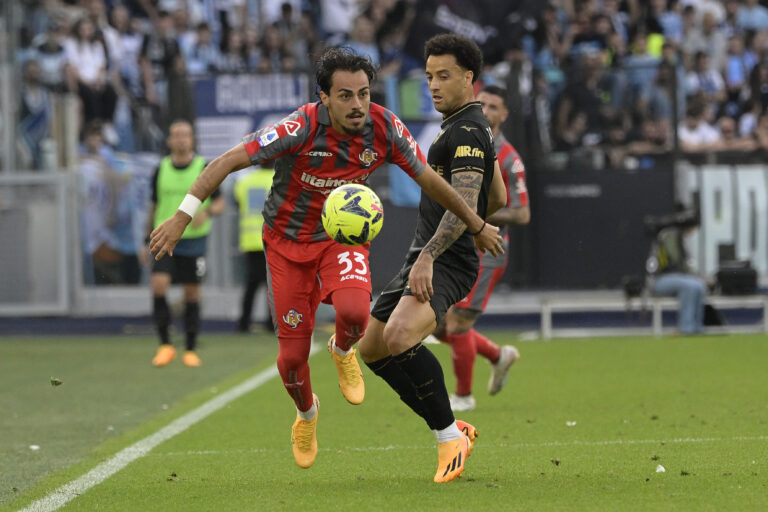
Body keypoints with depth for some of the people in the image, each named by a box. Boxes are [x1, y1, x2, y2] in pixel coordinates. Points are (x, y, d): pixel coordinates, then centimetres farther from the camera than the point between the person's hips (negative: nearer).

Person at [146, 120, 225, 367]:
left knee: (192, 294, 4)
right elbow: (154, 207, 14)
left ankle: (191, 350, 15)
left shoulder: (204, 169, -2)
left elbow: (220, 203, 0)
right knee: (158, 285, -18)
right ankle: (165, 344, -9)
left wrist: (207, 211, -23)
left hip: (194, 242, -1)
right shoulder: (161, 170, 5)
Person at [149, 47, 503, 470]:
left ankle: (343, 351, 8)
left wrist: (477, 226, 10)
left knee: (354, 312, -31)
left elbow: (429, 179, -1)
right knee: (292, 356, 0)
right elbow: (228, 161, -25)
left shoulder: (384, 128, -17)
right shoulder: (302, 128, -27)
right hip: (287, 242, -1)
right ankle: (306, 414, 36)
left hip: (343, 237, 1)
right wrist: (182, 217, -30)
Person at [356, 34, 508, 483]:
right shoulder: (467, 127, 19)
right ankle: (449, 428, 17)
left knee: (399, 336, -33)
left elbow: (464, 204, -26)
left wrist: (429, 256, -35)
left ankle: (450, 435, -19)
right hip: (423, 258, 11)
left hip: (446, 265, -11)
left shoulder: (467, 131, -14)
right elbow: (498, 199, 28)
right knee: (371, 347, 11)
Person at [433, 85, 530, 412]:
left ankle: (464, 396, 10)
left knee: (457, 324, -9)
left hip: (484, 253, -7)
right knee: (440, 327, 8)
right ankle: (499, 356, 31)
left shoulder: (508, 160, -12)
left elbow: (522, 214, -13)